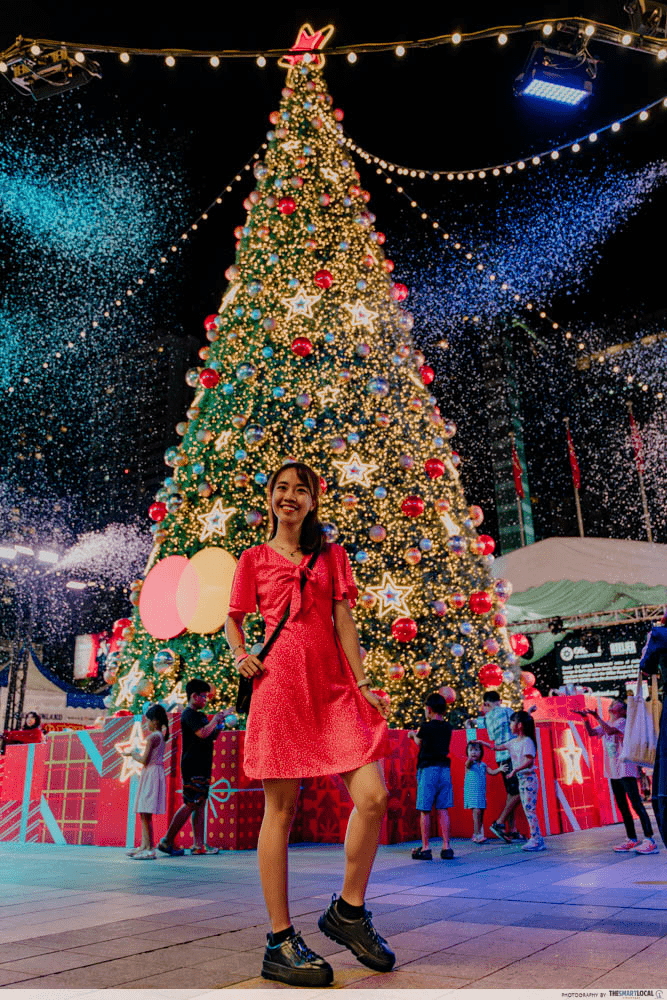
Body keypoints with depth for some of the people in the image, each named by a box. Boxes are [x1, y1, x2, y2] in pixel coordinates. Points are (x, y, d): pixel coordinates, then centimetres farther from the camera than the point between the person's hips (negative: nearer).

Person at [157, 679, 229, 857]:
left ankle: (199, 845, 9)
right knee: (190, 805, -9)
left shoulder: (200, 715, 19)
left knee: (200, 804, 7)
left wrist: (219, 724, 11)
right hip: (192, 768, -10)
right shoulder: (188, 714, -10)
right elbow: (202, 733, -25)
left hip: (202, 768, 10)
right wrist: (217, 719, -14)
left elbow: (212, 736, 28)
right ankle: (167, 841, -1)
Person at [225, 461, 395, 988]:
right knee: (281, 809, 0)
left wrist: (363, 682, 2)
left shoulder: (332, 555, 16)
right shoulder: (254, 559, 10)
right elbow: (233, 620, 18)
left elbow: (344, 622, 9)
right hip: (280, 686, -2)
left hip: (334, 688, 3)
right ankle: (281, 941, 12)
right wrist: (241, 654, -3)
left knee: (373, 796, -8)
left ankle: (348, 910, 14)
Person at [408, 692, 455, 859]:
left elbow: (419, 742, 9)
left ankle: (425, 848, 2)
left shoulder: (426, 727, -9)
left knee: (424, 810, 1)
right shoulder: (447, 727, 7)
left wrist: (413, 734, 30)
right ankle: (446, 847, 6)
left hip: (428, 769, -5)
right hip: (445, 769, 5)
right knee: (443, 810, 7)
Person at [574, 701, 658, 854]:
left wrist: (597, 717, -28)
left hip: (625, 770, -8)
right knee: (622, 806, 10)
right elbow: (591, 732, 2)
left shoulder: (622, 721, -5)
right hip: (613, 772, 8)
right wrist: (585, 718, -12)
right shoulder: (605, 724, 16)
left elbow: (611, 731, -24)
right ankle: (632, 840, 16)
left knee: (636, 804, -12)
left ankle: (650, 841, -14)